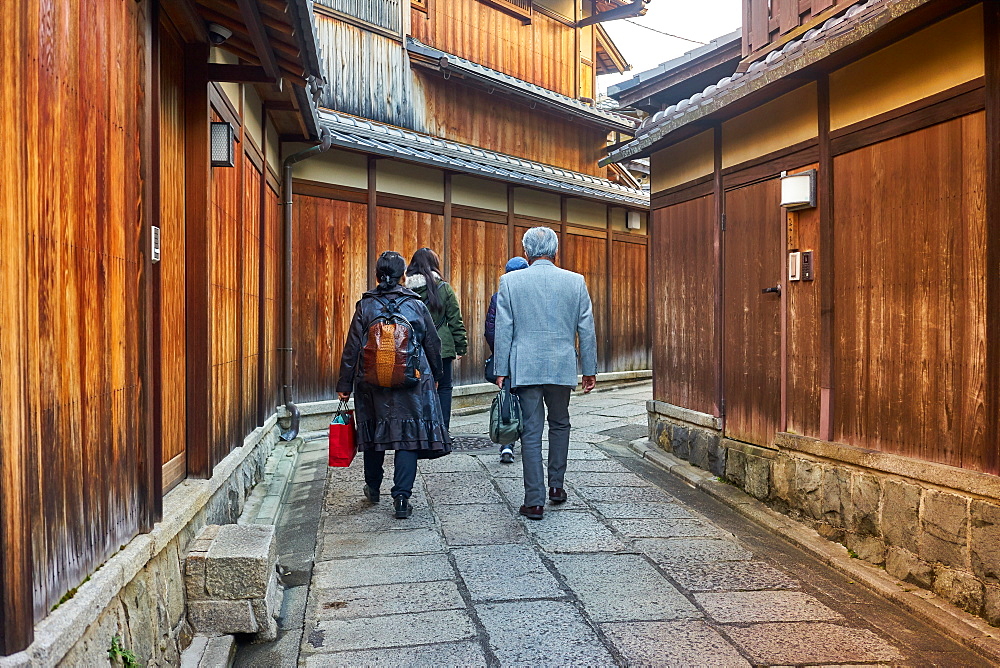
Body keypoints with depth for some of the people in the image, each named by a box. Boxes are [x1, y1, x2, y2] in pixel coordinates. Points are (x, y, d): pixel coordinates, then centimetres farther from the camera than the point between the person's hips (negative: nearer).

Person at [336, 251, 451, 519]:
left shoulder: (365, 306, -1)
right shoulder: (416, 305, 0)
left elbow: (352, 348, -2)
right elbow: (433, 344, 7)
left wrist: (344, 385, 4)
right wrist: (436, 374, 22)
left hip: (372, 382, 1)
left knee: (374, 433, 17)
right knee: (409, 435, 1)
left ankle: (373, 488, 34)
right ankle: (401, 498, -4)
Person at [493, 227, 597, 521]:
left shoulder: (510, 281, -1)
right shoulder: (575, 281, 1)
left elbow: (503, 330, -2)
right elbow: (586, 329, 4)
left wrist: (501, 371, 2)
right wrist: (589, 369, 11)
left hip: (525, 368, -1)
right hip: (562, 367, 1)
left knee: (531, 432, 2)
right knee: (560, 424, 20)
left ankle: (535, 501, 4)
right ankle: (556, 486, 26)